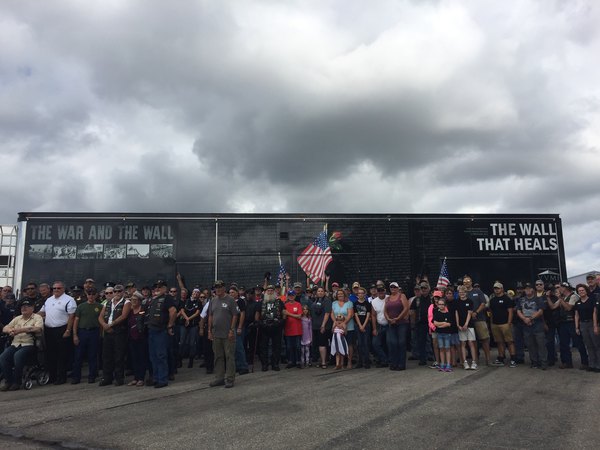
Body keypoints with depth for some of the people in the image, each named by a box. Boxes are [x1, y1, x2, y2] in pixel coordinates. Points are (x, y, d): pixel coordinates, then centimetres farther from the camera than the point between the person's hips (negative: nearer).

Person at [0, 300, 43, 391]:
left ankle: (17, 382, -17)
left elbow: (38, 329, -15)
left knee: (18, 356, -32)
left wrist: (20, 330, -22)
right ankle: (8, 382, -8)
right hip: (15, 344, 6)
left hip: (28, 344, -5)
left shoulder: (37, 317, 4)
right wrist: (11, 330, -10)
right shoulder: (17, 318, 22)